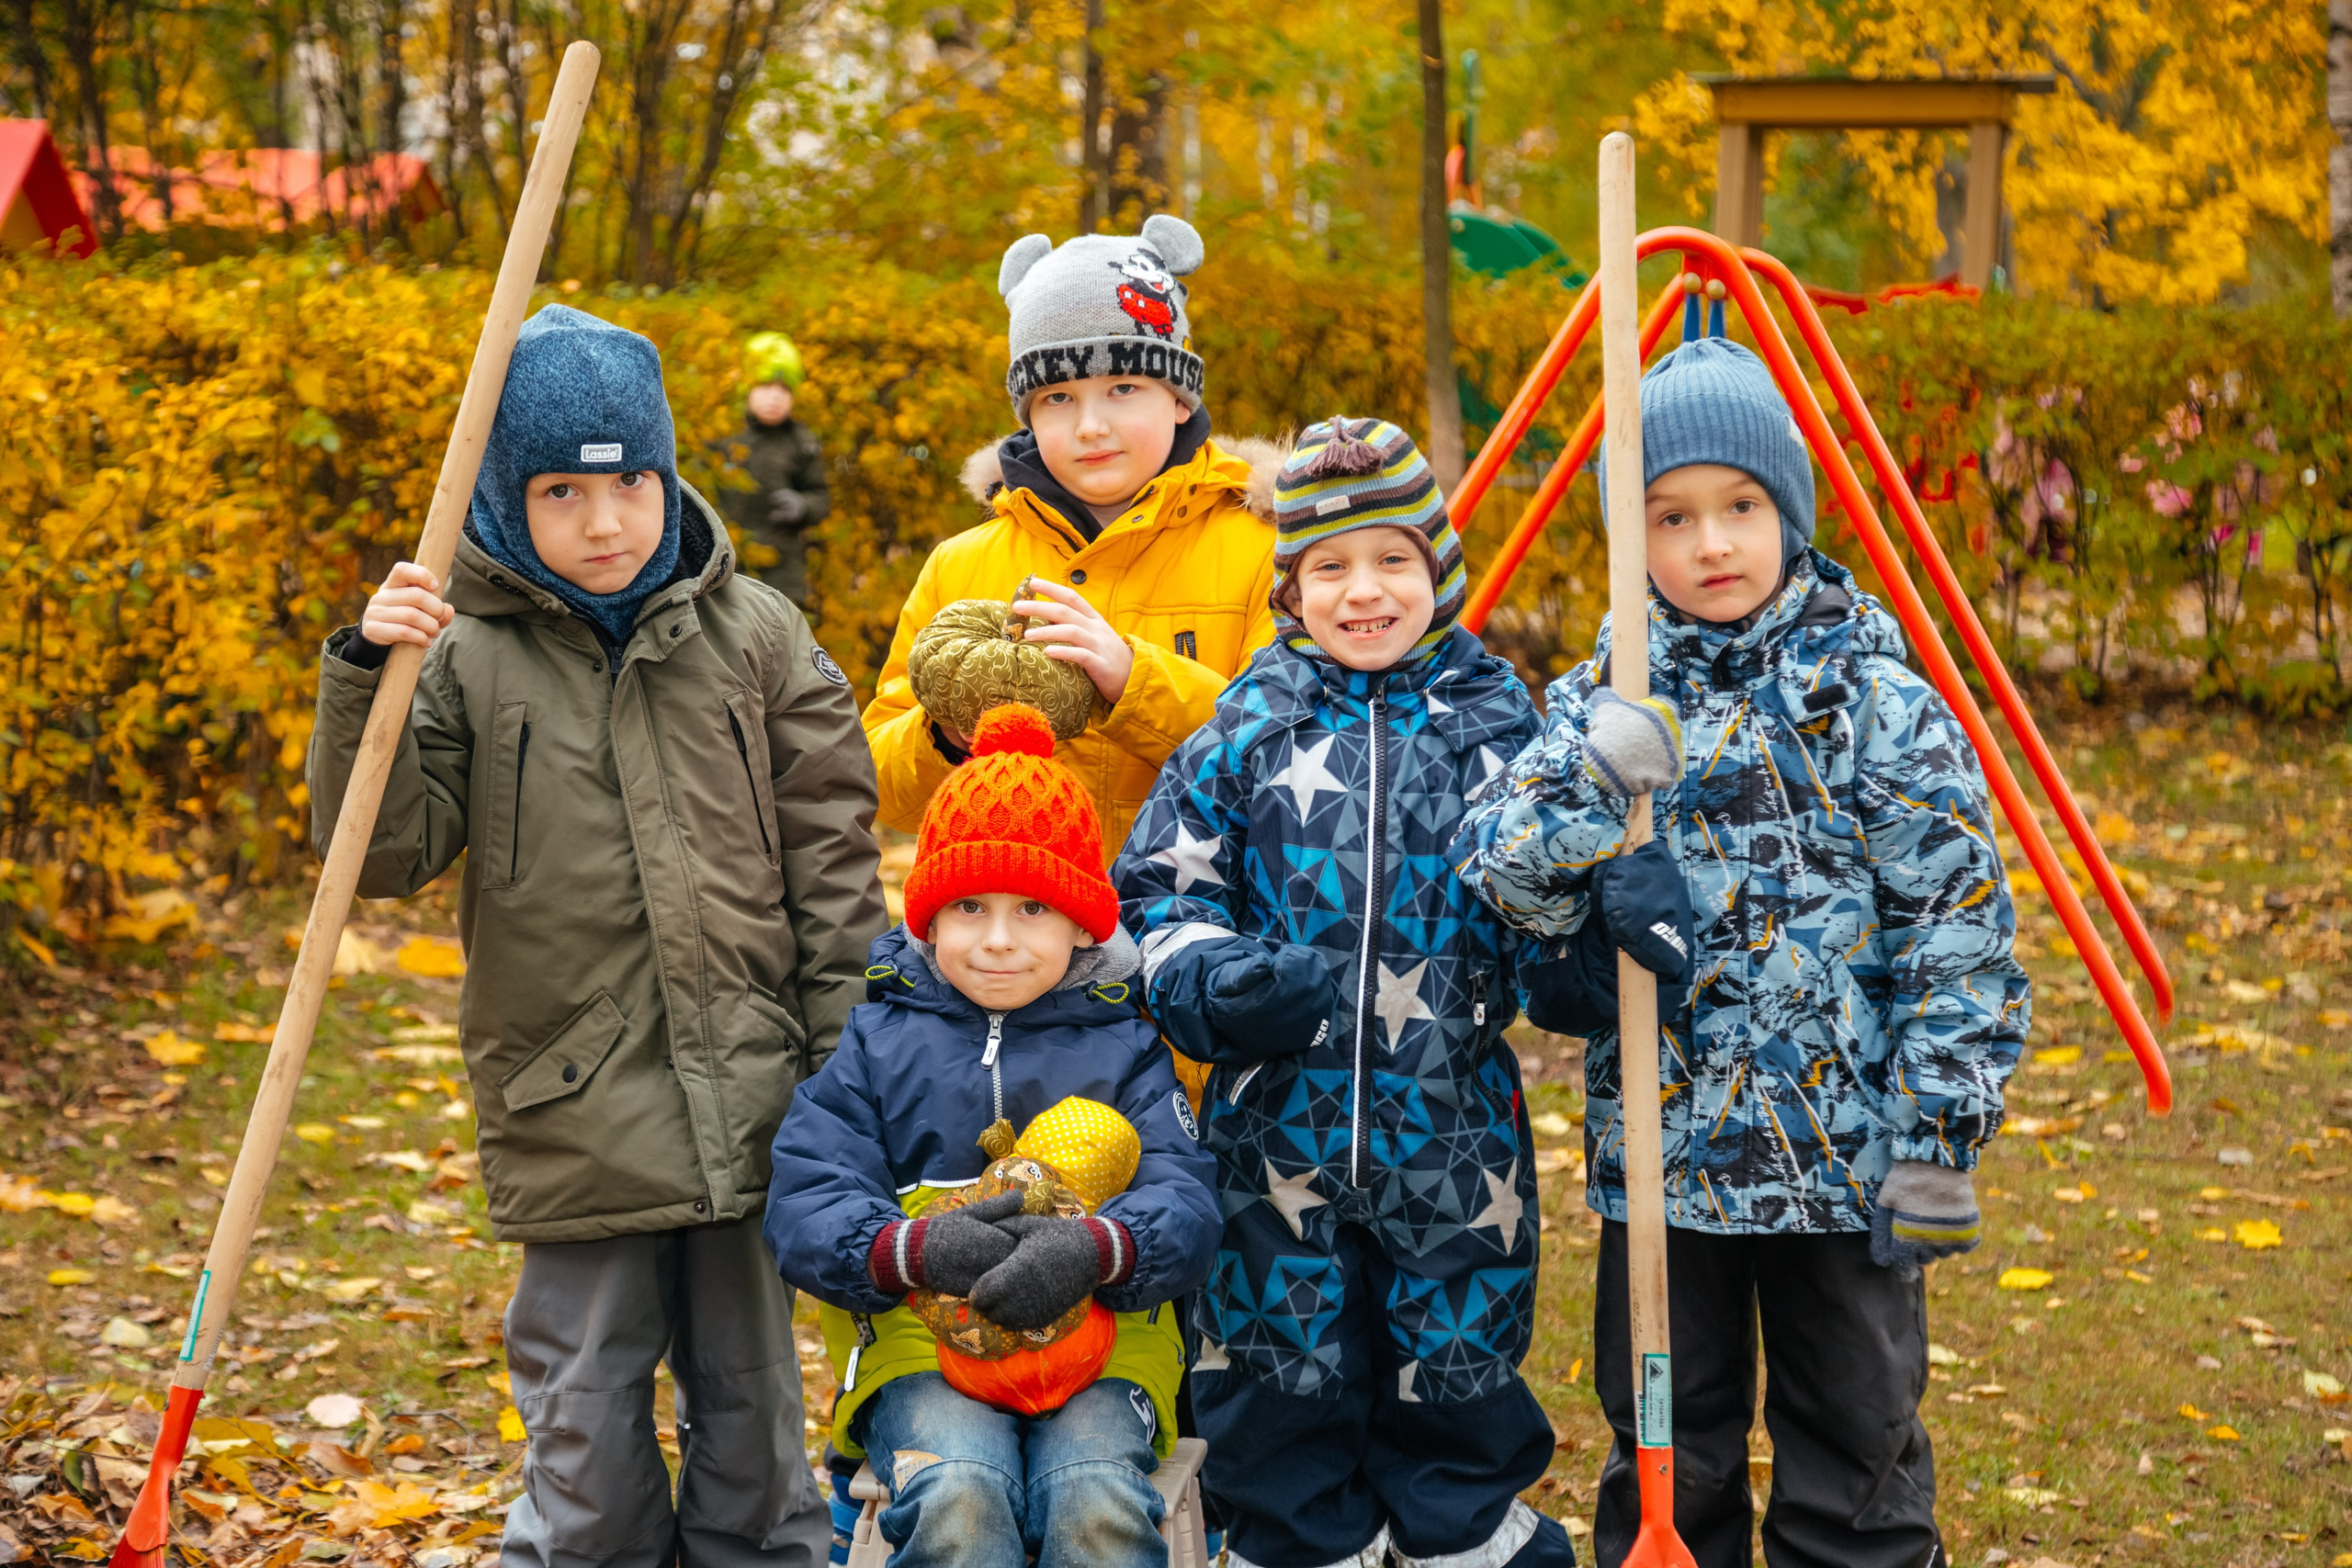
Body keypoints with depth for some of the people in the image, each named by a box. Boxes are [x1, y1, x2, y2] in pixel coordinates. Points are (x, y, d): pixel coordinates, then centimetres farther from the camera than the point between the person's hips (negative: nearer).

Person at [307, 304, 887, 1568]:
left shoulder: (752, 635, 3)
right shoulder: (464, 655, -2)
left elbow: (832, 855, 6)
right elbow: (383, 854, -5)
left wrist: (850, 1064, 3)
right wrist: (365, 681, -18)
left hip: (752, 1106, 2)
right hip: (574, 1118, -1)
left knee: (754, 1410, 13)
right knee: (586, 1438, 6)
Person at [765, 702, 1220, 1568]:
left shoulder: (1123, 1042, 11)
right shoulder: (874, 1036, 10)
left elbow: (1186, 1205, -2)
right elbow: (802, 1209, 0)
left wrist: (1095, 1250, -26)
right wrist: (914, 1248, -21)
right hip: (917, 1341, 0)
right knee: (958, 1498, -31)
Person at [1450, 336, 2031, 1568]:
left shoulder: (1874, 700, -6)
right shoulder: (1606, 701, 1)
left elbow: (1955, 926, -5)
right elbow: (1501, 882, -8)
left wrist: (1943, 1141, -9)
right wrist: (1590, 780, -27)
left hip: (1844, 1155, -2)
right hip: (1658, 1154, 2)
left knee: (1854, 1461, 10)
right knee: (1667, 1458, 13)